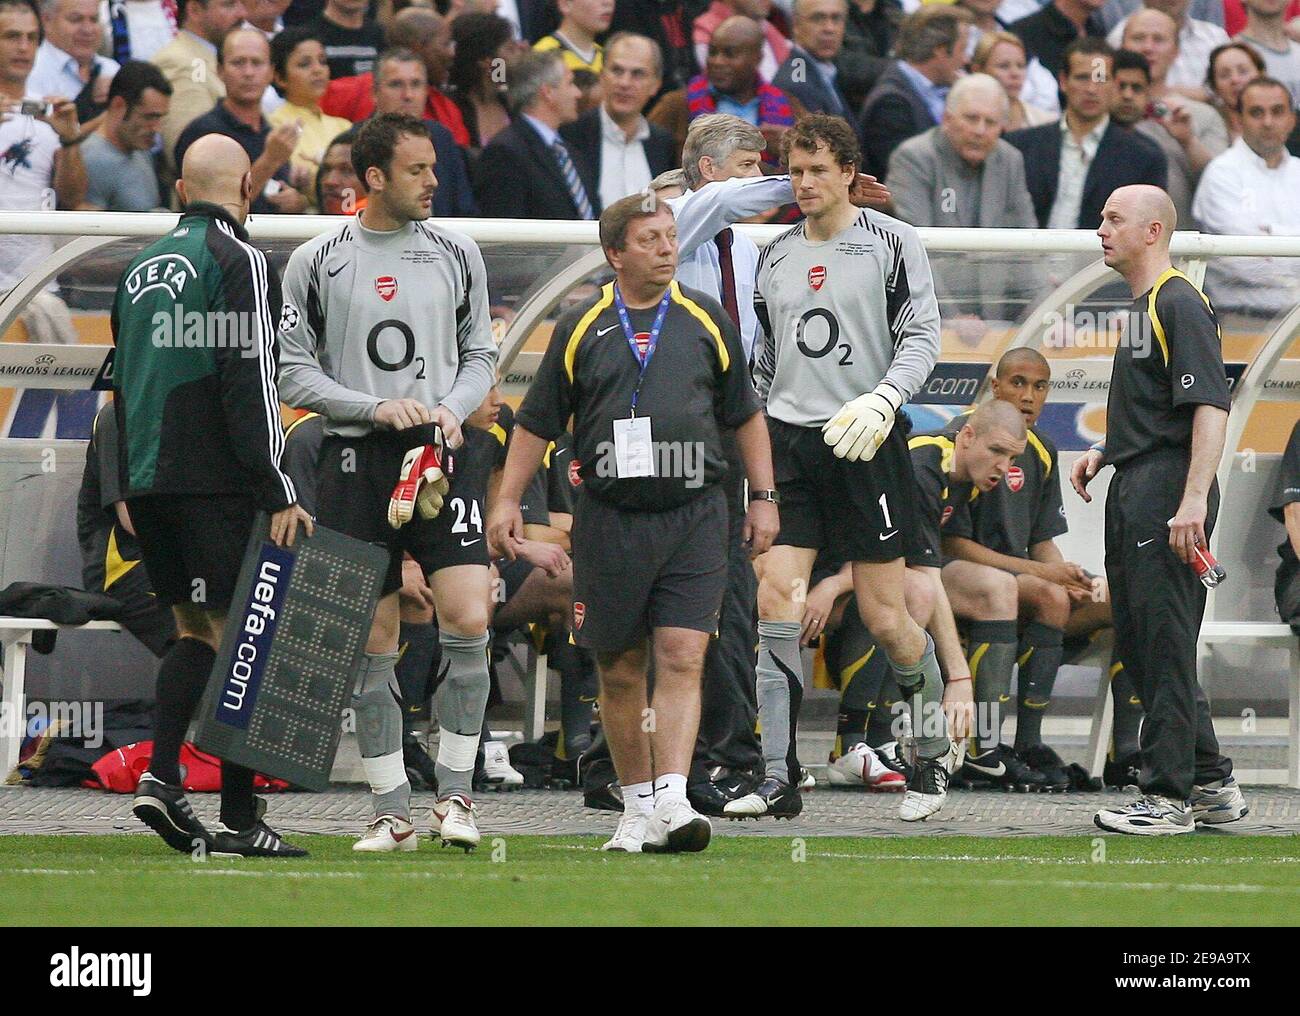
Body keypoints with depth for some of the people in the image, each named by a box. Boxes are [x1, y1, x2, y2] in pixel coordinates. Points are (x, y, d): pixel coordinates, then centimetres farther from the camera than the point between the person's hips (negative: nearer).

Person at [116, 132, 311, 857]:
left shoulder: (142, 267, 15)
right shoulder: (239, 261, -9)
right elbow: (250, 384, -16)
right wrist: (278, 492, -15)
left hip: (149, 480, 8)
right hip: (217, 486, -8)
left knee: (196, 631, 17)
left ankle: (161, 776, 3)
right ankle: (238, 819, -6)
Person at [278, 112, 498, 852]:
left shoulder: (458, 253, 9)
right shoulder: (317, 263, 1)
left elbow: (481, 353, 15)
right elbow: (294, 371, 1)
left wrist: (453, 409, -5)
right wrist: (377, 408, -11)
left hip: (442, 454, 1)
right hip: (355, 459, -1)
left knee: (469, 621, -13)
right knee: (374, 640, 1)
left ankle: (456, 792, -1)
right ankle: (392, 811, 8)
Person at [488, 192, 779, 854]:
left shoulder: (707, 321, 9)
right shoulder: (581, 329, 6)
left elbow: (745, 414, 17)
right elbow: (537, 422, 10)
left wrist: (763, 497, 12)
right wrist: (508, 501, 4)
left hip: (693, 519, 0)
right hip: (609, 521, 0)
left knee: (681, 658, -12)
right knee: (620, 671, 5)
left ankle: (671, 801, -19)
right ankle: (637, 806, 16)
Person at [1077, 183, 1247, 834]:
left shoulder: (1180, 305, -12)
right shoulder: (1142, 307, 19)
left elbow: (1209, 407, -21)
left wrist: (1193, 500, -28)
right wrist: (1104, 452, 19)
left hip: (1166, 490, -11)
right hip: (1133, 488, 11)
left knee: (1164, 644, -8)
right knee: (1136, 641, 12)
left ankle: (1169, 796, -5)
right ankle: (1212, 785, 18)